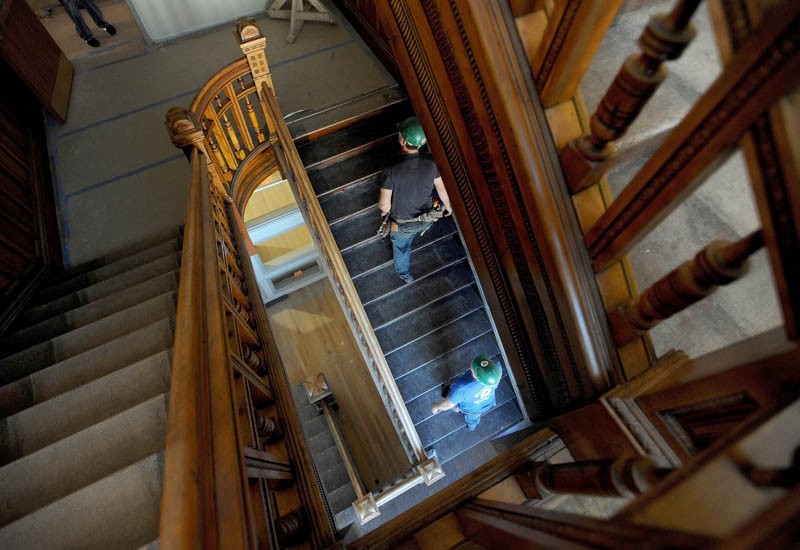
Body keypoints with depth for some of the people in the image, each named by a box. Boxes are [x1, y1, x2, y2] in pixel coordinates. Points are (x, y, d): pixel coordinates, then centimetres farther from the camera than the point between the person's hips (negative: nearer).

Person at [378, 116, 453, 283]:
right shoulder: (430, 163, -21)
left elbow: (384, 205, -25)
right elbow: (441, 190, -6)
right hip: (426, 221, 1)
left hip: (402, 225, -1)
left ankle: (404, 274, 55)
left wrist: (384, 211, 0)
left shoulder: (391, 170, -32)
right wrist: (448, 207, 15)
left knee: (401, 247, 30)